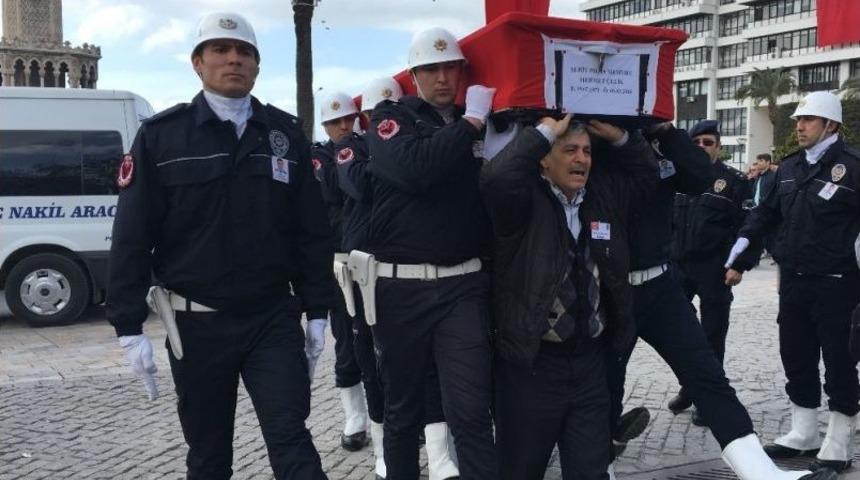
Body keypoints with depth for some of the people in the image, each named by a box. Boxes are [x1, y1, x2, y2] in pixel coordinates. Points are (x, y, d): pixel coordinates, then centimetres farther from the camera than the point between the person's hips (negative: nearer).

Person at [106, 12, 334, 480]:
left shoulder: (286, 133, 4)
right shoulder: (161, 135, -3)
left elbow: (311, 231, 7)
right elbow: (132, 237, -4)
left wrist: (316, 310, 5)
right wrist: (129, 326, -7)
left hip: (274, 318, 1)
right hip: (197, 323, -1)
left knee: (291, 440, -2)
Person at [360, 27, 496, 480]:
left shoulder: (479, 126, 12)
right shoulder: (390, 117, 2)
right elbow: (416, 168, -19)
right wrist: (471, 120, -13)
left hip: (463, 286, 1)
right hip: (402, 287, -1)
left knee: (471, 412, -6)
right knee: (403, 407, 12)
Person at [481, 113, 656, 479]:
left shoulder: (604, 196, 8)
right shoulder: (525, 202, -9)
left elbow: (647, 174, 21)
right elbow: (496, 178, -29)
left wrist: (618, 137, 3)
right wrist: (545, 130, -20)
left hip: (591, 360, 5)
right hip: (532, 361, -5)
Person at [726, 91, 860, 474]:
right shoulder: (789, 167, 11)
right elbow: (769, 210, 19)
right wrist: (745, 238, 7)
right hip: (793, 279, 7)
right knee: (796, 356, 14)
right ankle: (803, 434, 29)